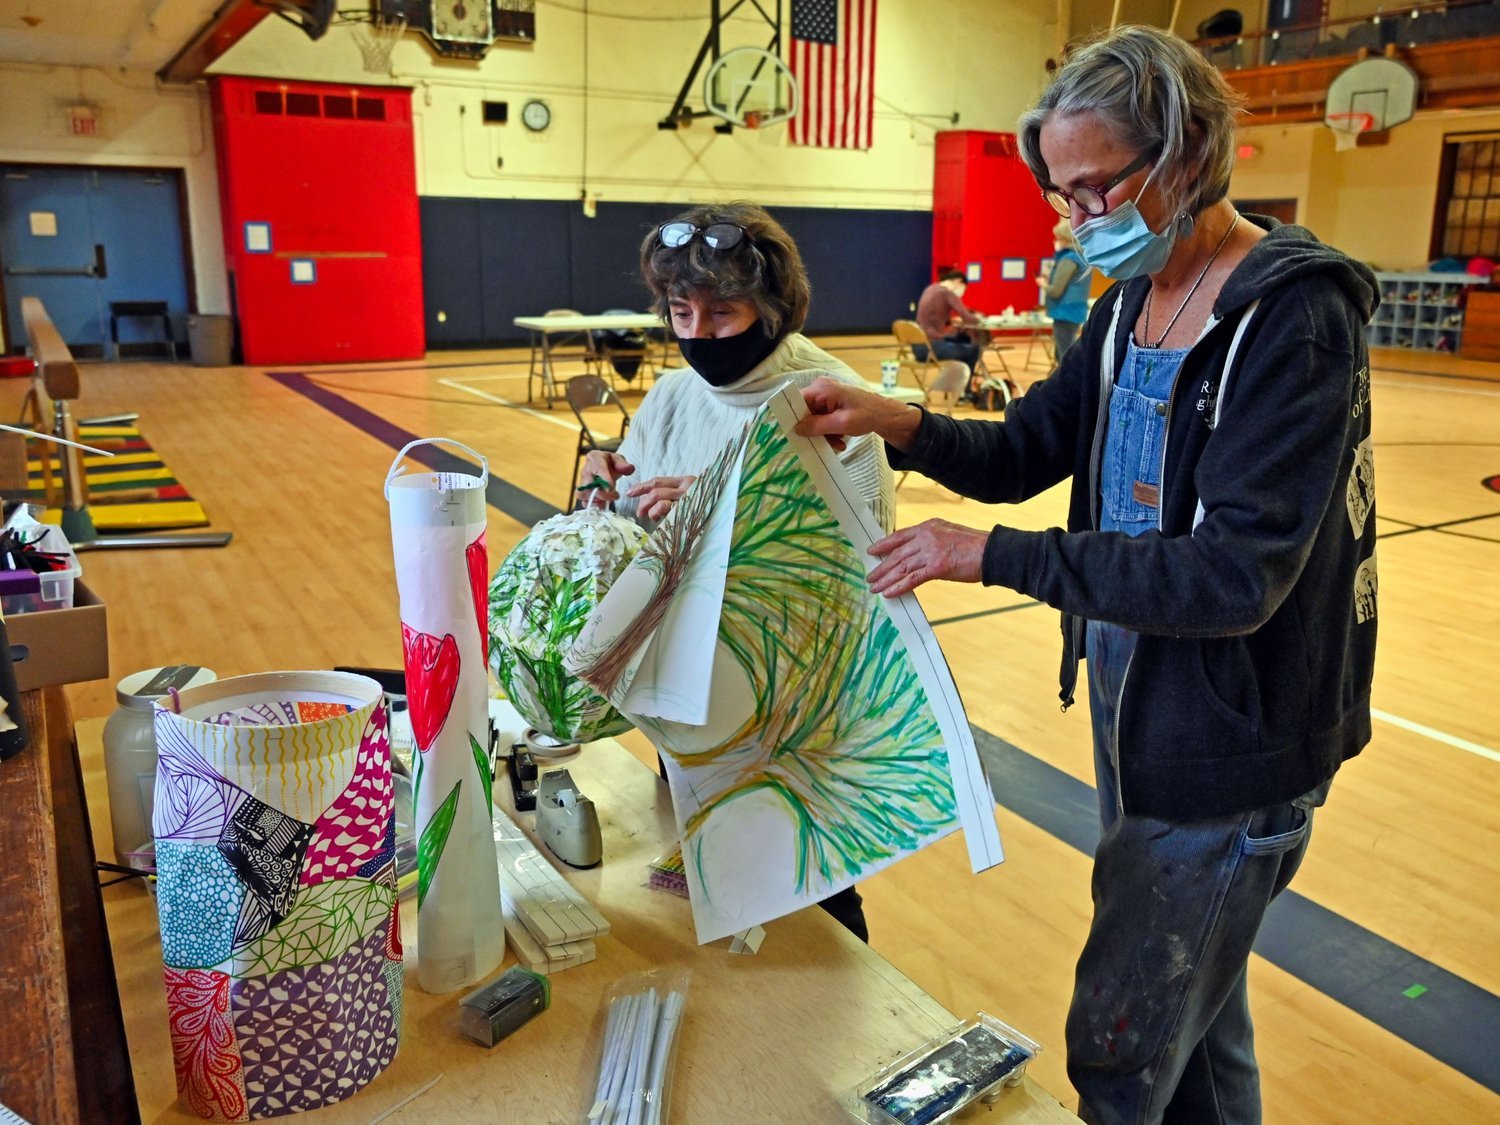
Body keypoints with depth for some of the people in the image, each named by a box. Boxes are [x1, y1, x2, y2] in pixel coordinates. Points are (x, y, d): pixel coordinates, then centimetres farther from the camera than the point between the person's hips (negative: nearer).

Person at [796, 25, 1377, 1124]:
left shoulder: (1295, 317, -21)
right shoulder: (1130, 304, 5)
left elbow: (1236, 575, -28)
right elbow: (1026, 451, 7)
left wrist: (991, 556, -27)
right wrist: (897, 424, -12)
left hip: (1230, 753, -8)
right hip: (1140, 715, 8)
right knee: (1194, 1001, 26)